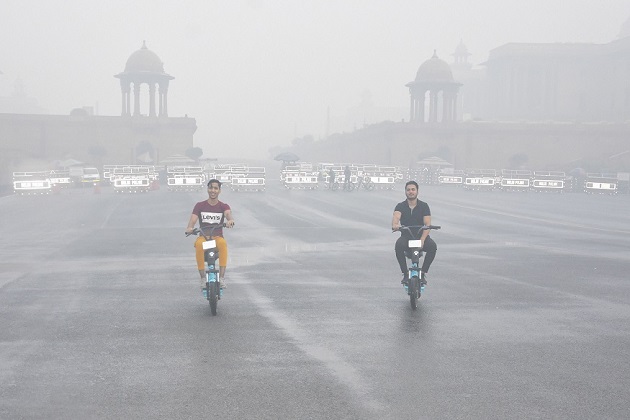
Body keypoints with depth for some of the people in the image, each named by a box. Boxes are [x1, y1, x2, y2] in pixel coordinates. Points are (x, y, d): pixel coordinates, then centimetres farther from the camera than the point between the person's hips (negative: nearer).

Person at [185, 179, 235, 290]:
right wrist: (189, 228, -31)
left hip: (218, 237, 0)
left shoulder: (223, 206, 6)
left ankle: (221, 277, -36)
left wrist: (230, 220, -42)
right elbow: (193, 219, -6)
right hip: (203, 236, 0)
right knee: (199, 244, -37)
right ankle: (203, 277, -29)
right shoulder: (200, 206, 7)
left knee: (223, 243, -38)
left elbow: (228, 214, -16)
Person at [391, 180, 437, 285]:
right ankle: (405, 273, -16)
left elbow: (427, 224, -9)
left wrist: (422, 240, -26)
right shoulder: (401, 206, 3)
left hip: (421, 236, 0)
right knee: (399, 245, -35)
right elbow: (396, 217, -19)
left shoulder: (424, 206, 2)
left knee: (432, 246, -31)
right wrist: (395, 224, -46)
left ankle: (423, 272, -10)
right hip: (406, 236, 0)